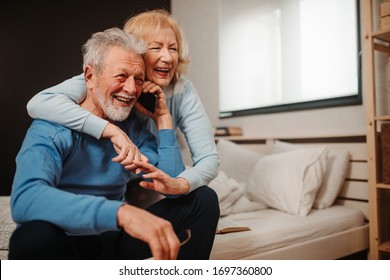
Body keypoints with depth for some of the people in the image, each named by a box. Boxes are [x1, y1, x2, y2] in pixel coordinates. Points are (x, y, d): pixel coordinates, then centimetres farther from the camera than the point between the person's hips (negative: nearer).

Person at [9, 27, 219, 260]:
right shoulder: (52, 130, -14)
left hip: (115, 240, 5)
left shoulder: (134, 129, 2)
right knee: (34, 235, -39)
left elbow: (176, 187, -4)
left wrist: (163, 118, -7)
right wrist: (121, 212, -49)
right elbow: (25, 200, -35)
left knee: (203, 198, -7)